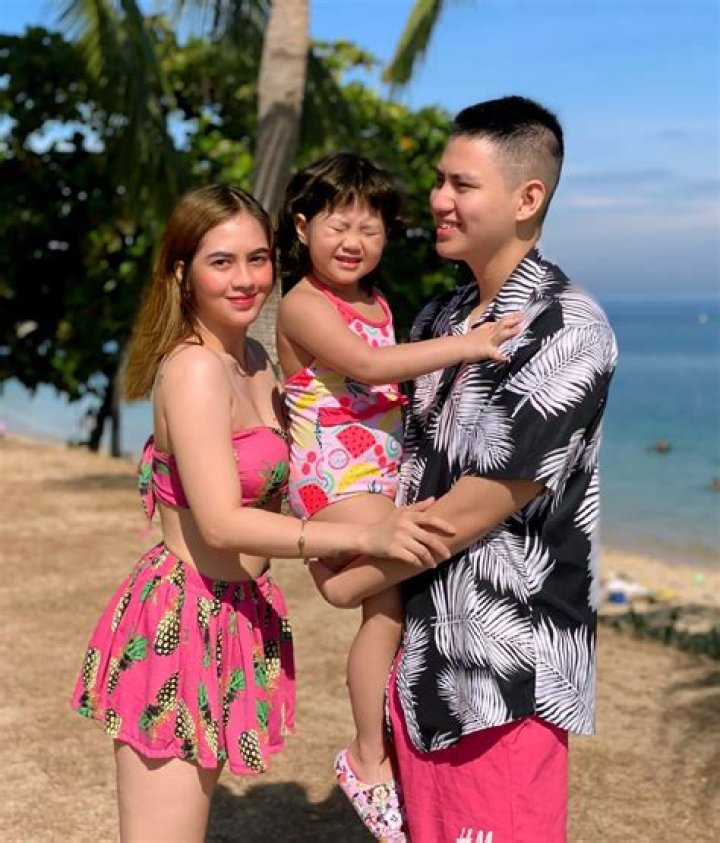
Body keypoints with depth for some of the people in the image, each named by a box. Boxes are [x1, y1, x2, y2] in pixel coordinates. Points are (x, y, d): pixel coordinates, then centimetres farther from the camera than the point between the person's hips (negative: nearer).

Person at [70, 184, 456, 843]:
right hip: (183, 620, -9)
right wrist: (366, 536, -28)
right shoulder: (195, 368, -18)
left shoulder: (253, 360, 9)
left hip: (236, 616, 9)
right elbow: (221, 523, -25)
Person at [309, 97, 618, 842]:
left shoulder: (565, 331, -16)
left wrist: (354, 580, -6)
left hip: (509, 671, -7)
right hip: (422, 648, 7)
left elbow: (475, 509, -17)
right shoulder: (438, 320, 8)